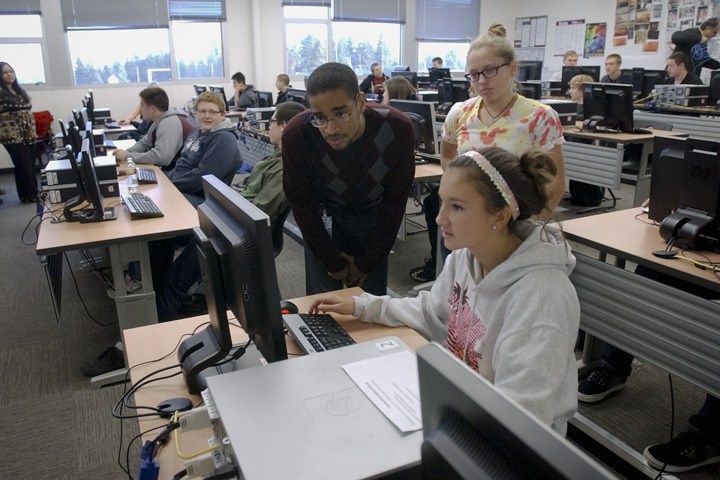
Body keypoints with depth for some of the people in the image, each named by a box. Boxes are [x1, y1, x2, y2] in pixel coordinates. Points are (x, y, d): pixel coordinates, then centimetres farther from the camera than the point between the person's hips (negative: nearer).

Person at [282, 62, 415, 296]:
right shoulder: (296, 134, -29)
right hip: (322, 218, 0)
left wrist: (367, 262, -9)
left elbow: (395, 202, -14)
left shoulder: (397, 128, -28)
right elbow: (301, 204, -14)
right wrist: (333, 262, -9)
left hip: (374, 217, 1)